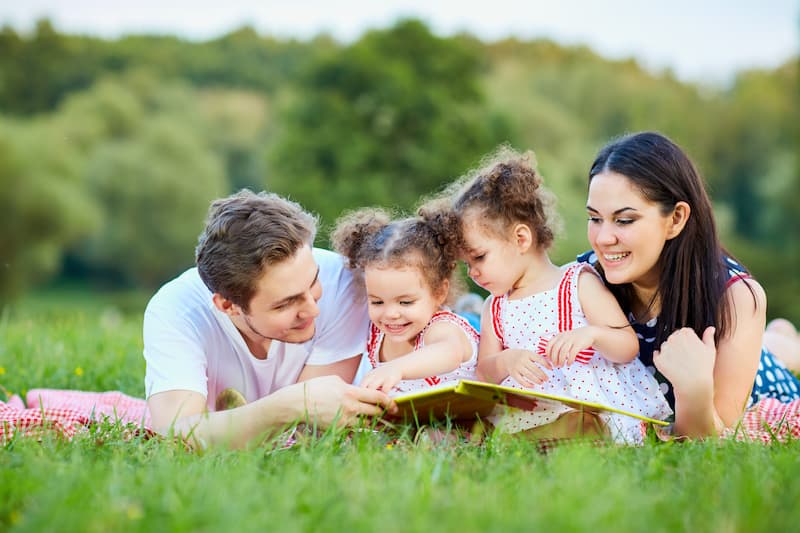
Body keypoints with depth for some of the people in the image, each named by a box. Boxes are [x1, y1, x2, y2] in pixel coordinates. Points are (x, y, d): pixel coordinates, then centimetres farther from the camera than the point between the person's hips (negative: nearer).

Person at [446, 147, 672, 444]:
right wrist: (506, 361, -13)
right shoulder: (495, 308, 17)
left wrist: (591, 334, -23)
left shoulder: (579, 283, 1)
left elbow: (629, 347, -3)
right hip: (533, 413, 4)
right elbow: (483, 372, 10)